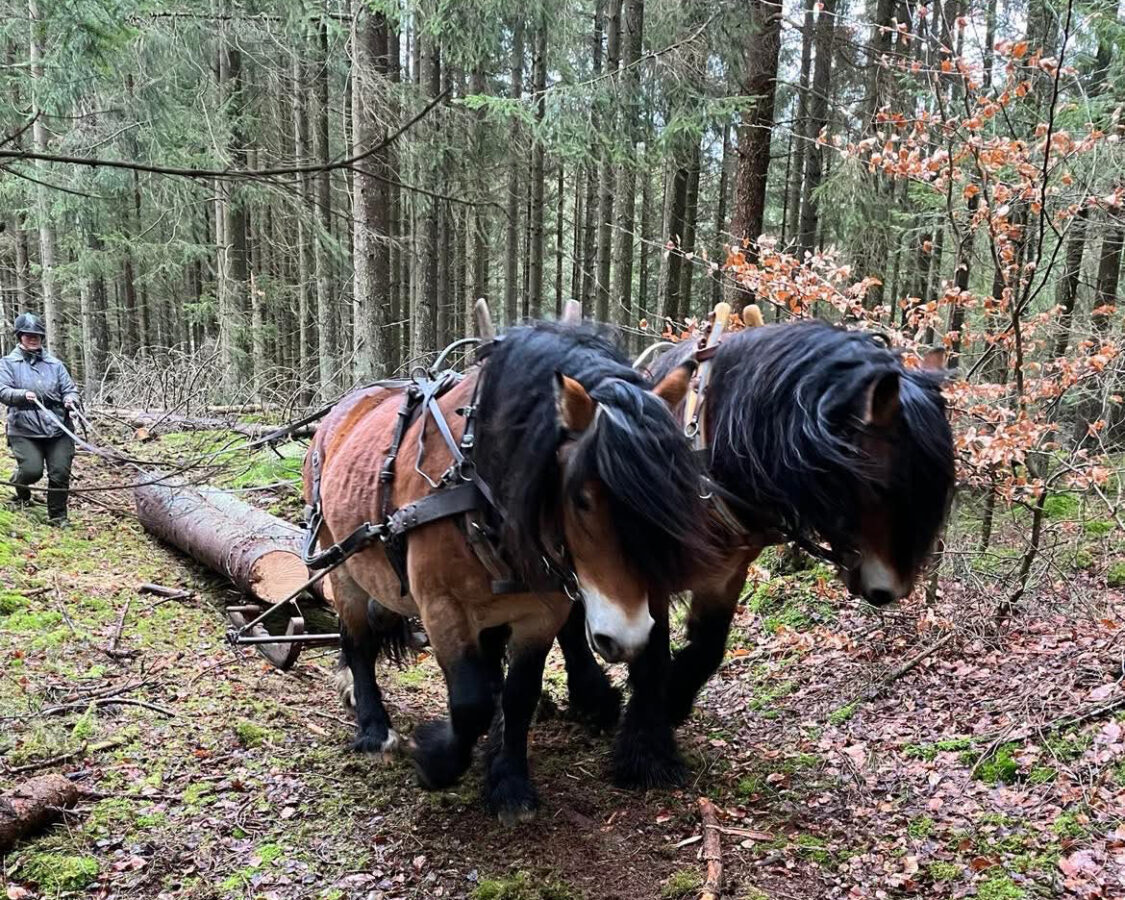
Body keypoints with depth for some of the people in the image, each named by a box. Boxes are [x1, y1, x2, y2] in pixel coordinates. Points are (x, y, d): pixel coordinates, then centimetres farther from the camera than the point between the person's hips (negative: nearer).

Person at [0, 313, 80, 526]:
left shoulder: (54, 364, 13)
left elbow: (69, 389, 12)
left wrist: (70, 400, -11)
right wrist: (23, 395, -24)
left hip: (58, 428, 2)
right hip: (24, 430, -2)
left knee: (60, 473, -3)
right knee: (32, 470, -14)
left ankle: (57, 516, 15)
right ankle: (21, 491, 25)